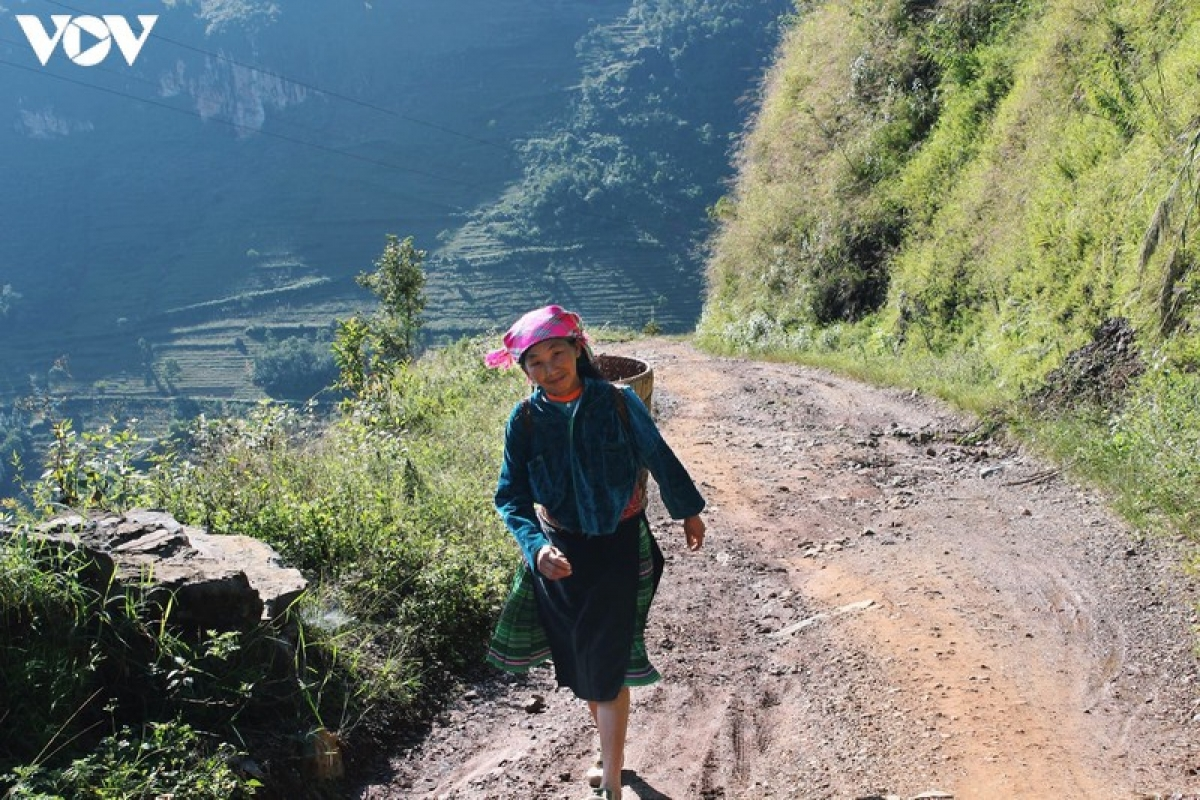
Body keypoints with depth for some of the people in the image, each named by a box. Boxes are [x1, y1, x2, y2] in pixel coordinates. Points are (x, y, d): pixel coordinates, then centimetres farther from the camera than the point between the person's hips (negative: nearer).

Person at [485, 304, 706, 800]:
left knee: (607, 668, -1)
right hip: (558, 555, 3)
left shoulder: (618, 403, -13)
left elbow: (659, 457, 2)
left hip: (618, 549, -3)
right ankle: (611, 752, 39)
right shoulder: (525, 419, -10)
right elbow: (511, 496, -12)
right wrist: (536, 546, -30)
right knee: (580, 665, 16)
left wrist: (689, 511, 14)